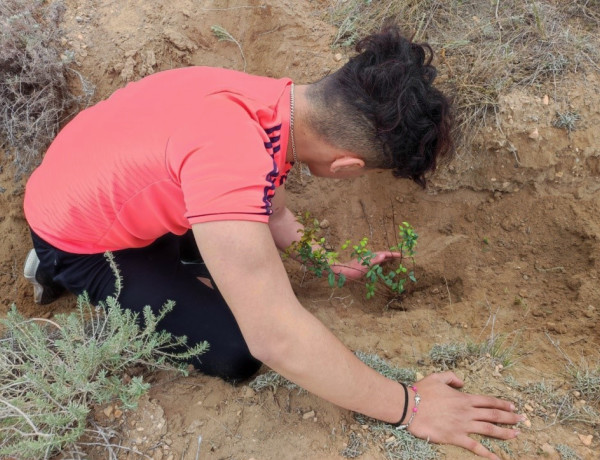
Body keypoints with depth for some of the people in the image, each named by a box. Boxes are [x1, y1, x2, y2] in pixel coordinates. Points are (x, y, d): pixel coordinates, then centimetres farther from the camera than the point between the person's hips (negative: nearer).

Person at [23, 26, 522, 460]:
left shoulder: (280, 102, -13)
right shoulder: (230, 154, -42)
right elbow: (277, 337, -39)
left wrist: (331, 264, 6)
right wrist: (407, 406, -29)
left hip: (125, 188, 8)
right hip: (78, 236, -7)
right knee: (234, 353, -8)